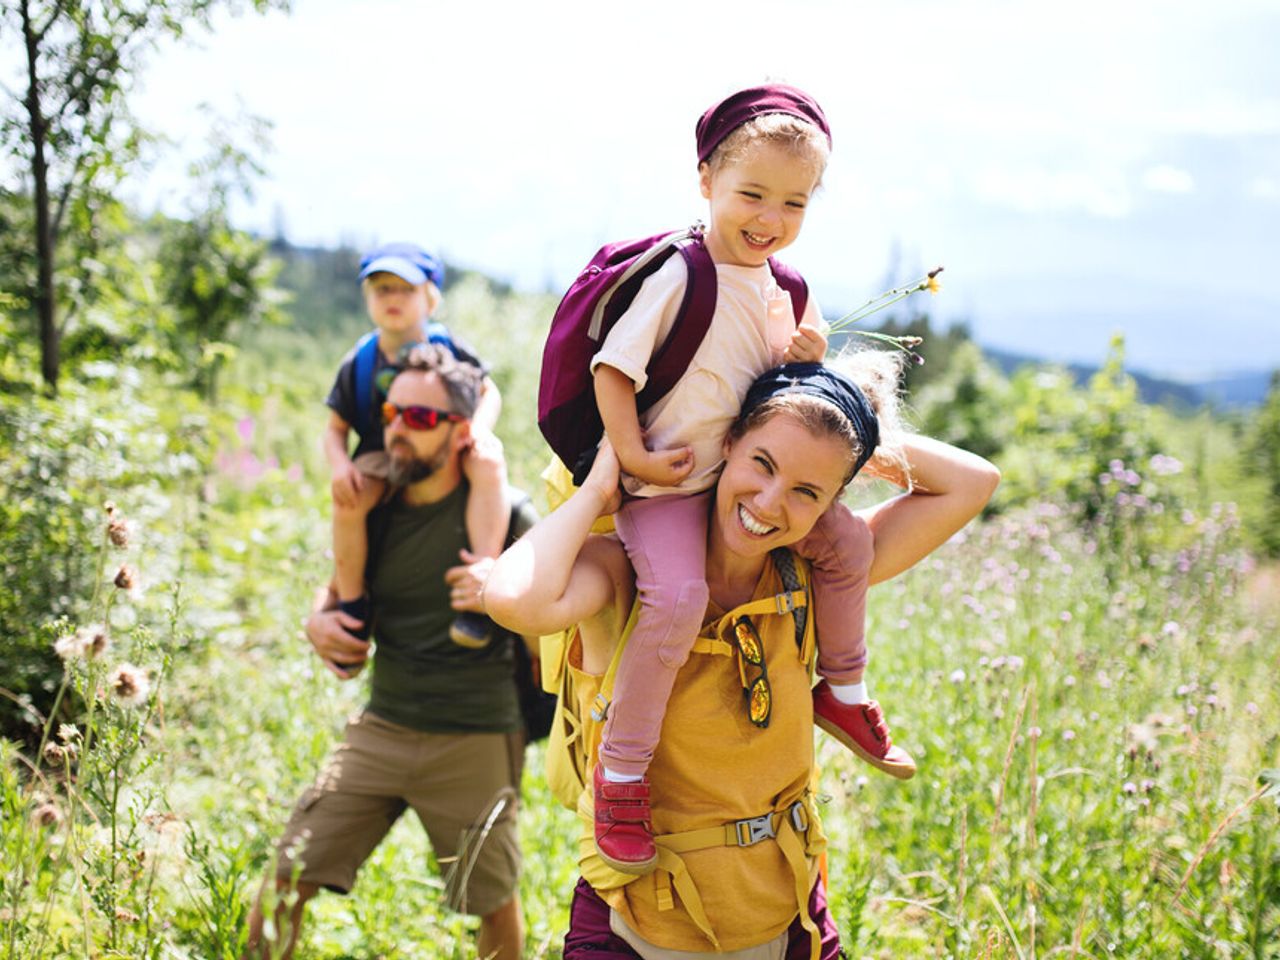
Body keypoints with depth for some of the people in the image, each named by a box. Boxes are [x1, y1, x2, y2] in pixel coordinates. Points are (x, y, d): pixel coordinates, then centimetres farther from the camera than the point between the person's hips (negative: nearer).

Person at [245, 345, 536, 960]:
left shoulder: (503, 513, -9)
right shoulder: (376, 510, 4)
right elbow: (342, 587, 21)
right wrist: (319, 620, -1)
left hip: (474, 742, -4)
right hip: (380, 730, 4)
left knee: (495, 905, 11)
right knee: (285, 884, -3)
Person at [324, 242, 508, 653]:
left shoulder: (448, 348, -2)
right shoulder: (357, 364, -1)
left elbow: (489, 392, 7)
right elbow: (335, 429, 5)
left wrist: (480, 427, -16)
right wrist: (340, 465, -18)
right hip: (383, 457, 1)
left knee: (489, 465, -35)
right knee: (347, 499, -32)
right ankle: (352, 605, -10)